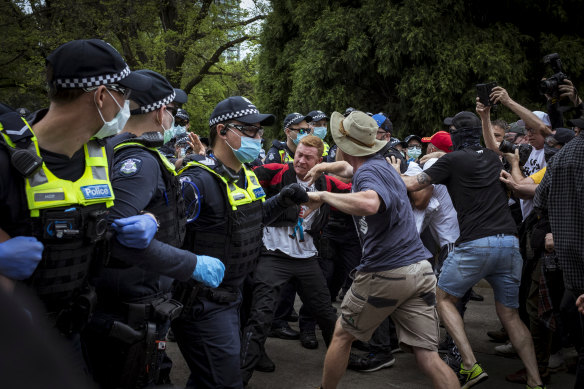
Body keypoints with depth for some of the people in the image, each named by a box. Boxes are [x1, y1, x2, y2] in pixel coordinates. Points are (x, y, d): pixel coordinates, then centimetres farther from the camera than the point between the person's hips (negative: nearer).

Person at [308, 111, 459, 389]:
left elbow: (369, 204, -37)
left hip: (385, 273, -8)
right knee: (428, 357, 2)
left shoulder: (368, 171, -12)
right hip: (420, 271, 8)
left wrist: (323, 195, -24)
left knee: (342, 335, 16)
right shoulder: (382, 165, 17)